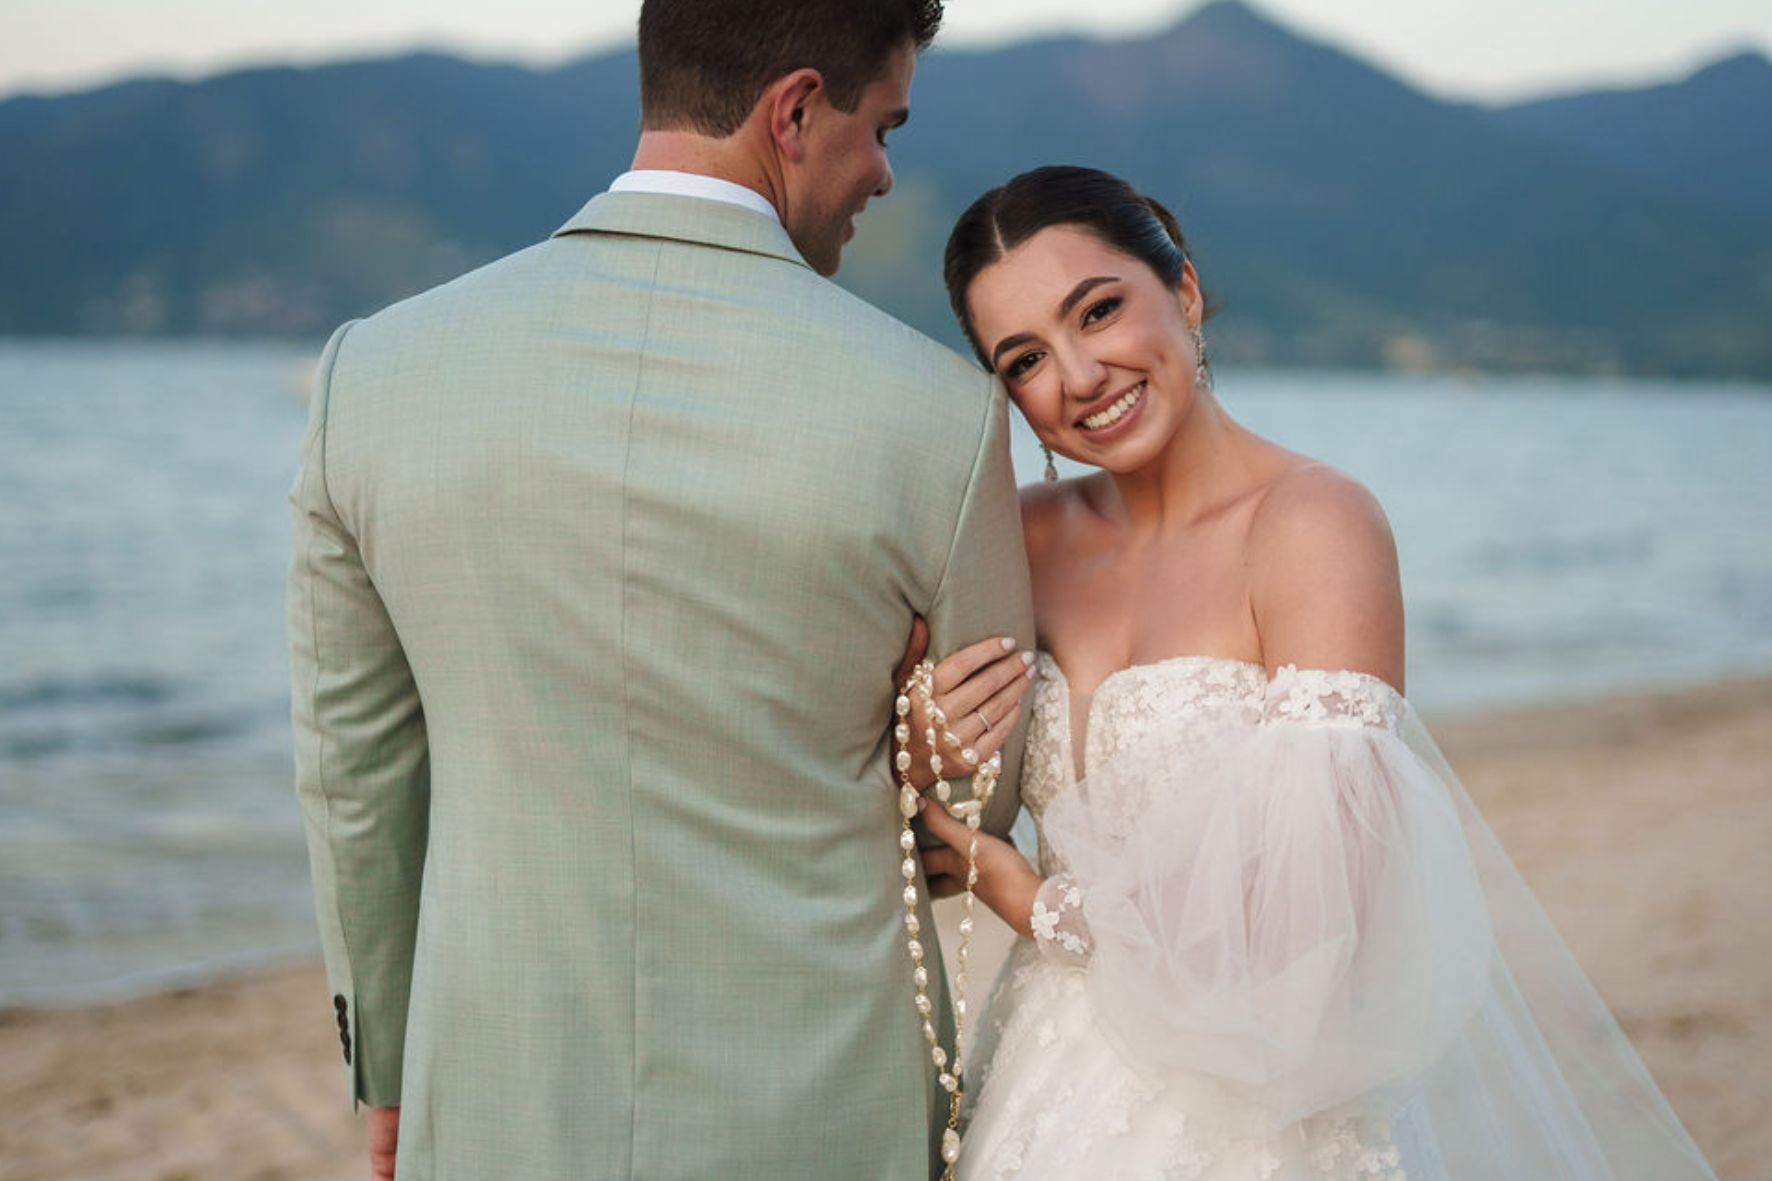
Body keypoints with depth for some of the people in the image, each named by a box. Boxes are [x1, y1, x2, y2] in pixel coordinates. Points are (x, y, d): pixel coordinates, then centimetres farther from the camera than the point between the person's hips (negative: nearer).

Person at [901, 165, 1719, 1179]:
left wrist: (1045, 907, -10)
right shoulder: (1031, 534, 1)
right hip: (1045, 1094, 6)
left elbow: (1320, 903, -23)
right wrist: (927, 760, -14)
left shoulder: (1316, 525, -17)